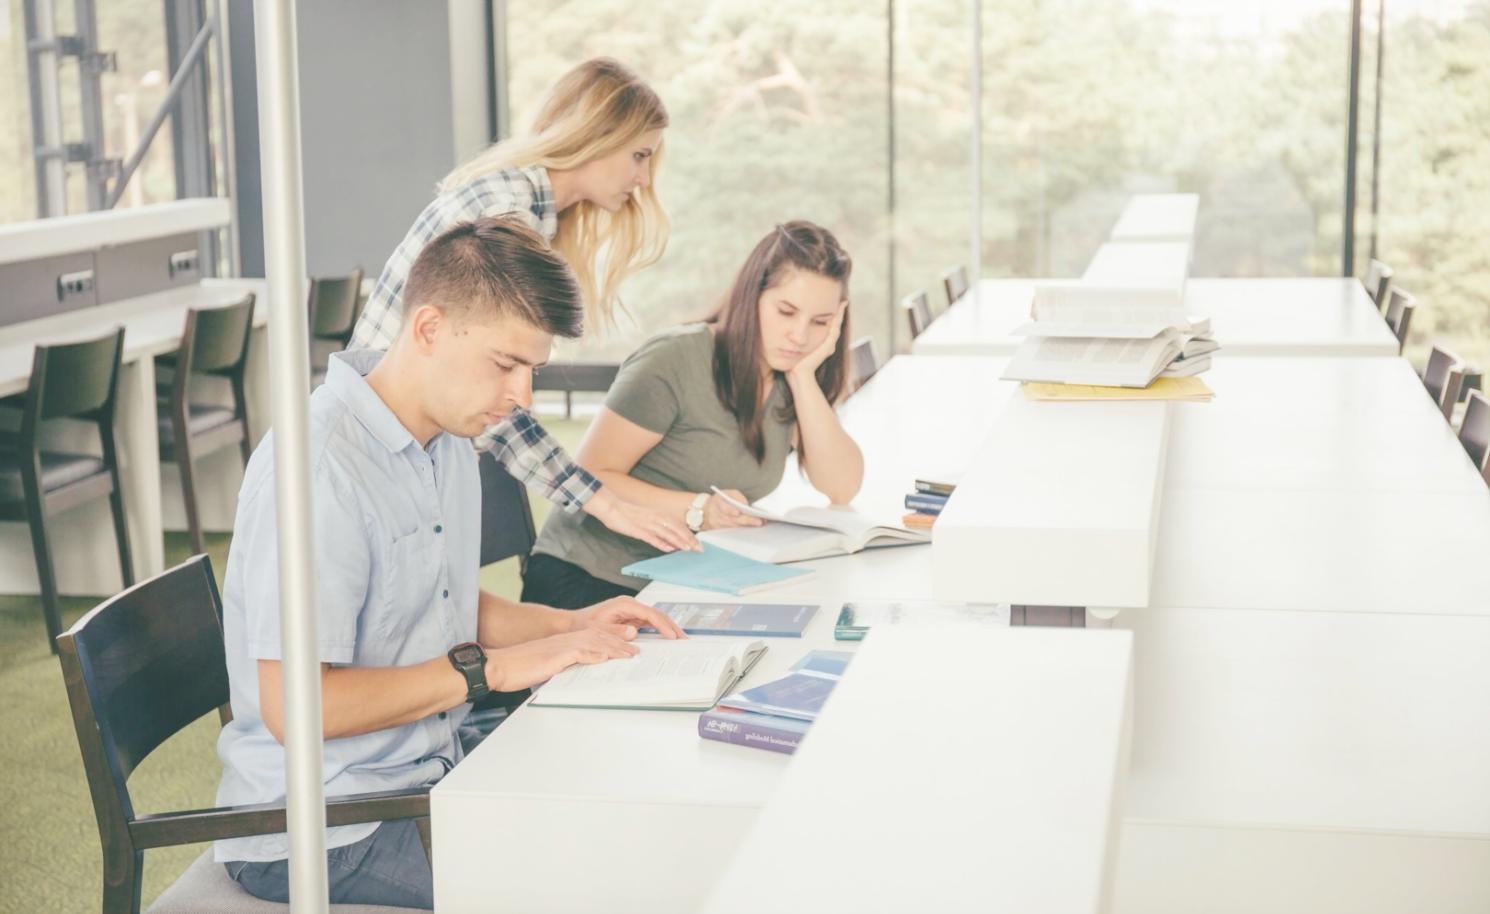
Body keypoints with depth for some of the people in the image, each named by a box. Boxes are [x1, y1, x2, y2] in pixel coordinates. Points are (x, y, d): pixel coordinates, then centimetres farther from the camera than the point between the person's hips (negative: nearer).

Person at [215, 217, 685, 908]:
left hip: (435, 763, 9)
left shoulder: (450, 440, 8)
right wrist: (491, 668, -21)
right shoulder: (319, 467, -24)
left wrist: (566, 625, 4)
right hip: (329, 825, -9)